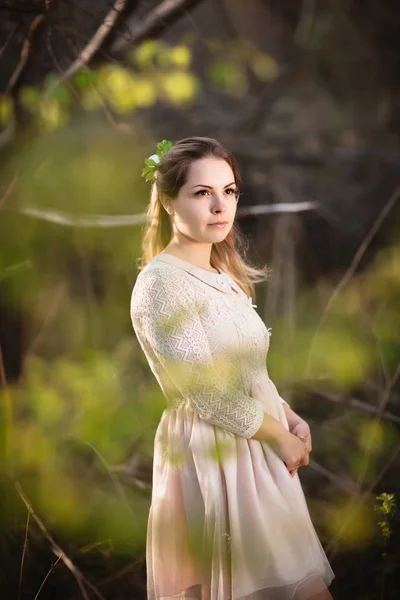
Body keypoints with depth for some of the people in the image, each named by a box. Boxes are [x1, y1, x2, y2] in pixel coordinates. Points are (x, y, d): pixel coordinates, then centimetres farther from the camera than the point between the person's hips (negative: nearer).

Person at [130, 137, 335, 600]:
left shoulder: (226, 276, 11)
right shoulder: (161, 281, -16)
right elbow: (205, 392, -19)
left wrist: (291, 419, 1)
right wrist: (279, 435, -10)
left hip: (258, 449, 8)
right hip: (210, 455, -8)